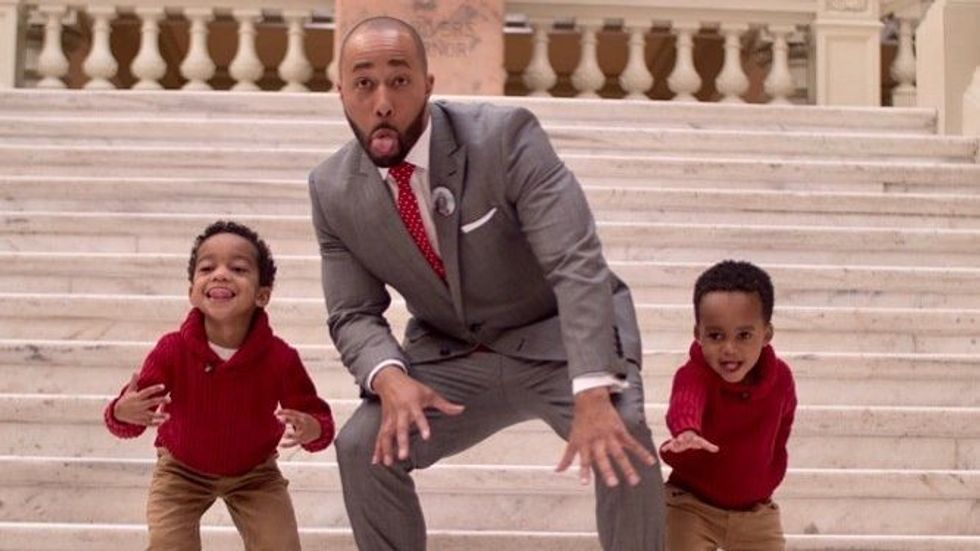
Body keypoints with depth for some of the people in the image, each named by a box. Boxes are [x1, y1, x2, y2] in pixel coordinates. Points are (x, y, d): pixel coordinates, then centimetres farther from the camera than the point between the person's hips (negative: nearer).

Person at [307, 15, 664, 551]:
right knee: (362, 447, -15)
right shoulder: (333, 190, -10)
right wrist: (389, 377, -31)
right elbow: (353, 315, -6)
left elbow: (577, 263, -31)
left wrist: (592, 393, -44)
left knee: (621, 439, -30)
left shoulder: (504, 136, -24)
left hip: (558, 335, -3)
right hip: (450, 355, 4)